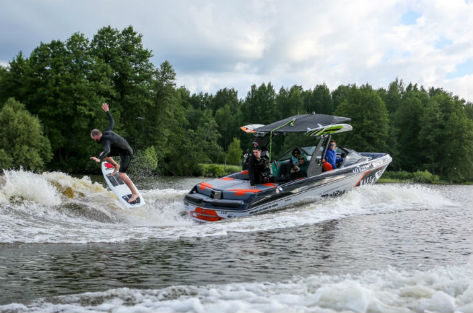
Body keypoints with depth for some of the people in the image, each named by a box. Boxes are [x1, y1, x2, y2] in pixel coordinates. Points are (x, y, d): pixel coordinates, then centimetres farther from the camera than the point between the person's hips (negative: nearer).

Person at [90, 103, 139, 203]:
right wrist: (107, 111, 21)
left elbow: (107, 151, -50)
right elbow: (112, 121, 11)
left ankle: (134, 193, -13)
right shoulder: (107, 131, -7)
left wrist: (99, 160, -65)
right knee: (102, 155, 13)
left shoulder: (105, 140, -30)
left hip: (126, 153, -10)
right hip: (121, 149, 10)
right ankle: (116, 166, 34)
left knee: (121, 175, -19)